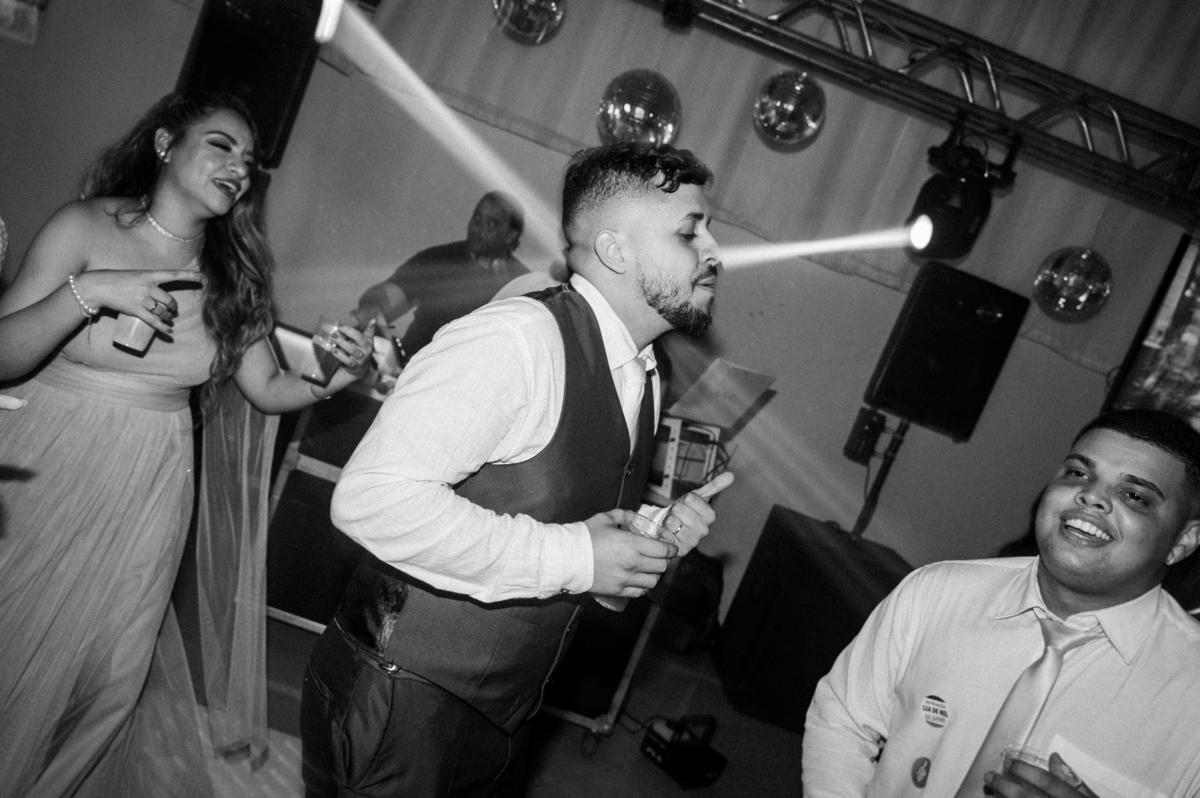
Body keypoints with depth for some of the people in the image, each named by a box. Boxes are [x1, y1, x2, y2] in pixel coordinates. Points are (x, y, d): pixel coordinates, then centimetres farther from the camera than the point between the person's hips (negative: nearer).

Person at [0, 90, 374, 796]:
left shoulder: (235, 275, 3)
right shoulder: (86, 228, -7)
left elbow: (267, 388, 8)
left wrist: (332, 380, -11)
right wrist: (89, 292, -25)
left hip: (143, 499, 3)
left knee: (108, 672, 10)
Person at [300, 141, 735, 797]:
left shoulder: (643, 378, 8)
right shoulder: (516, 338, -22)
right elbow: (370, 498, -30)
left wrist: (659, 536, -3)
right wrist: (569, 557, -26)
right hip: (401, 711, -8)